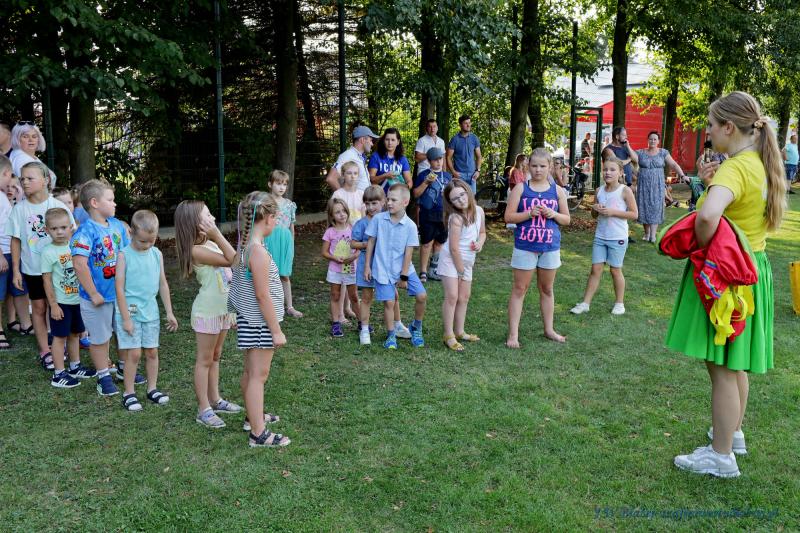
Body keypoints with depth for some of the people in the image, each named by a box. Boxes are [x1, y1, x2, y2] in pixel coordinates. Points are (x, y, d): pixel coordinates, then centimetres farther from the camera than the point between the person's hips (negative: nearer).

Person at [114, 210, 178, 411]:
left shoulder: (157, 254, 5)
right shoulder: (124, 255, -10)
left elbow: (163, 284, 11)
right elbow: (119, 288, -11)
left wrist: (169, 312, 10)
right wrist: (126, 318, -13)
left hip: (151, 311, 4)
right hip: (130, 311, -4)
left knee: (152, 351, 10)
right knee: (134, 353, -3)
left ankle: (152, 388, 23)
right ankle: (129, 393, 11)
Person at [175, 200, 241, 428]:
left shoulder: (212, 244, 6)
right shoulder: (197, 250, -21)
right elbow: (232, 260, -27)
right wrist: (217, 234, -26)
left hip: (223, 308, 8)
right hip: (207, 311, -8)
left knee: (215, 356, 18)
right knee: (205, 360, 2)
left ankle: (215, 400, 30)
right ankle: (204, 410, 11)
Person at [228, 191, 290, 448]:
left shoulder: (243, 245, 4)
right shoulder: (258, 251, -24)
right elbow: (263, 296, -22)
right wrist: (277, 330, -16)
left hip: (248, 319, 9)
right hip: (260, 322, -9)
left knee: (251, 371, 21)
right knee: (258, 375, -1)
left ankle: (254, 416, 38)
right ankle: (258, 433, 7)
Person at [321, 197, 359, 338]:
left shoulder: (352, 230, -2)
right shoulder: (330, 232, -5)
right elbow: (324, 252, -3)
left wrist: (354, 256, -20)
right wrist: (335, 258, -19)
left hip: (351, 269, 1)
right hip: (335, 269, 0)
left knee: (353, 296, 10)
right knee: (335, 296, 8)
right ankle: (335, 324, 13)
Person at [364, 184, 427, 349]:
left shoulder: (410, 226, -9)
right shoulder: (378, 219, -7)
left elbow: (408, 252, -7)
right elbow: (371, 243, 2)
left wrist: (404, 276, -6)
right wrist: (367, 266, 2)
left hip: (404, 269, 1)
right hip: (383, 269, -1)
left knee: (421, 296, -6)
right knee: (389, 302, -2)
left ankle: (416, 328, 19)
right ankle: (391, 335, 18)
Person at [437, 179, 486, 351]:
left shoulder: (479, 211, -5)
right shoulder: (456, 218, -24)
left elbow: (482, 232, 13)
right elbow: (454, 248, -22)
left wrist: (480, 242, -10)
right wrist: (461, 270, -15)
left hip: (466, 260, 7)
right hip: (450, 260, -7)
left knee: (464, 297, 14)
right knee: (452, 296, -10)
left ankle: (459, 331, 27)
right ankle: (449, 336, -4)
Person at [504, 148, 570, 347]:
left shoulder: (557, 190, 4)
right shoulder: (521, 188, -3)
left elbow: (566, 219, 8)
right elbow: (508, 217, -7)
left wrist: (553, 214, -12)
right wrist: (530, 213, -20)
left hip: (550, 246, 3)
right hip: (525, 246, -3)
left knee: (547, 289, 15)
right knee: (519, 289, 1)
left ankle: (549, 329, 29)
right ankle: (513, 334, 5)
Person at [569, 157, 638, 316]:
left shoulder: (625, 191, -9)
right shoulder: (599, 191, 5)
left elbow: (634, 214, -11)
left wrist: (613, 212, -19)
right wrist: (595, 209, -9)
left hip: (618, 238, -4)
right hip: (600, 236, 4)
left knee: (615, 270, 7)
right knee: (595, 269, 5)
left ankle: (619, 303, 23)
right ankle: (585, 303, 9)